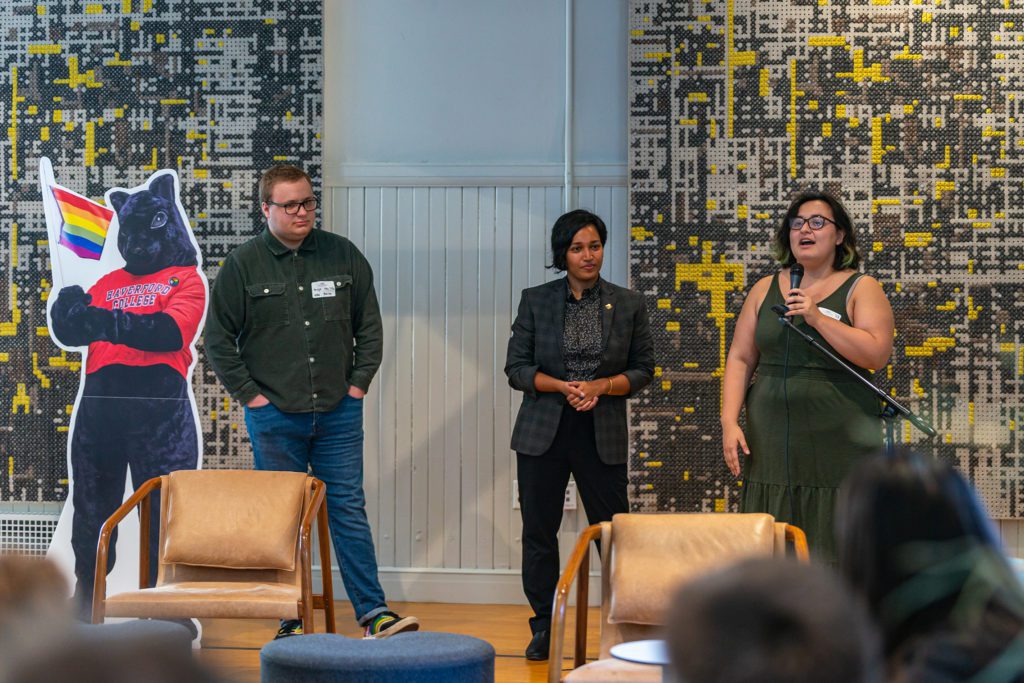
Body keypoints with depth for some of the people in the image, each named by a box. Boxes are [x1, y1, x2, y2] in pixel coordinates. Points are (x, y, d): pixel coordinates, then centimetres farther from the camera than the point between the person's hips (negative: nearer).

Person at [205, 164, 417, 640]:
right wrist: (250, 394, -3)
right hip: (274, 416, -1)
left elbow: (370, 327, 12)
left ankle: (374, 614, 3)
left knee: (349, 510, 2)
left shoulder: (343, 256, 5)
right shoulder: (243, 265, -1)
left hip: (339, 413, 1)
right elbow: (218, 339, 2)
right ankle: (290, 622, 13)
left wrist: (358, 383, 5)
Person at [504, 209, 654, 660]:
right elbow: (516, 368, 2)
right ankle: (543, 629, 15)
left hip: (603, 435, -1)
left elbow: (642, 369, 5)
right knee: (539, 531, 4)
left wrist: (600, 386, -12)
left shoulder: (628, 304, 4)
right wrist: (562, 386, -14)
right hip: (543, 433, 1)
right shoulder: (535, 301, 3)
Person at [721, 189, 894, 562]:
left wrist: (818, 317, -15)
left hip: (837, 443, -3)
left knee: (835, 552, -5)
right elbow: (740, 359, 11)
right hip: (772, 442, 3)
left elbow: (876, 354, -11)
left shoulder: (861, 288, 3)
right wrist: (730, 422, -1)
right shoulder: (765, 289, 14)